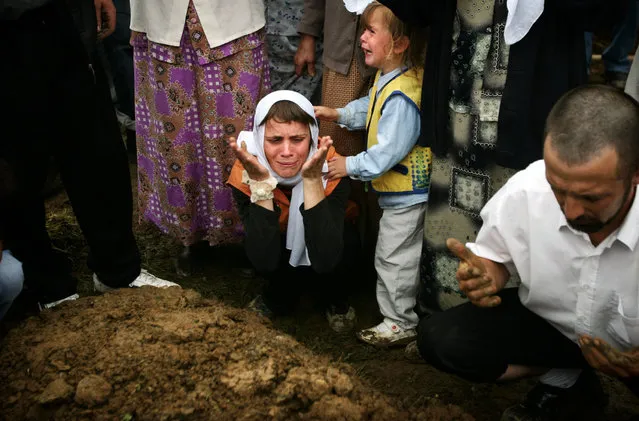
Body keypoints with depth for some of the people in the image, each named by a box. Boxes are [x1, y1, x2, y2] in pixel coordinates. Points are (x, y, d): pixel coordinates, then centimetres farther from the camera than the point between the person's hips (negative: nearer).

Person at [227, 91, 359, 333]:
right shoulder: (244, 175, -29)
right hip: (280, 240, 1)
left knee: (346, 241, -33)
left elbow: (325, 260, -41)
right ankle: (280, 296, 4)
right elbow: (264, 261, -37)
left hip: (325, 237, -1)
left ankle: (335, 301, 0)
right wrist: (260, 182, -44)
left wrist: (312, 179, -47)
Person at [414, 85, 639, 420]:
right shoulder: (523, 192, -24)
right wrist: (486, 275, -25)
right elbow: (496, 255, -3)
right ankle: (566, 381, 2)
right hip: (550, 322, 3)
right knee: (438, 339, -14)